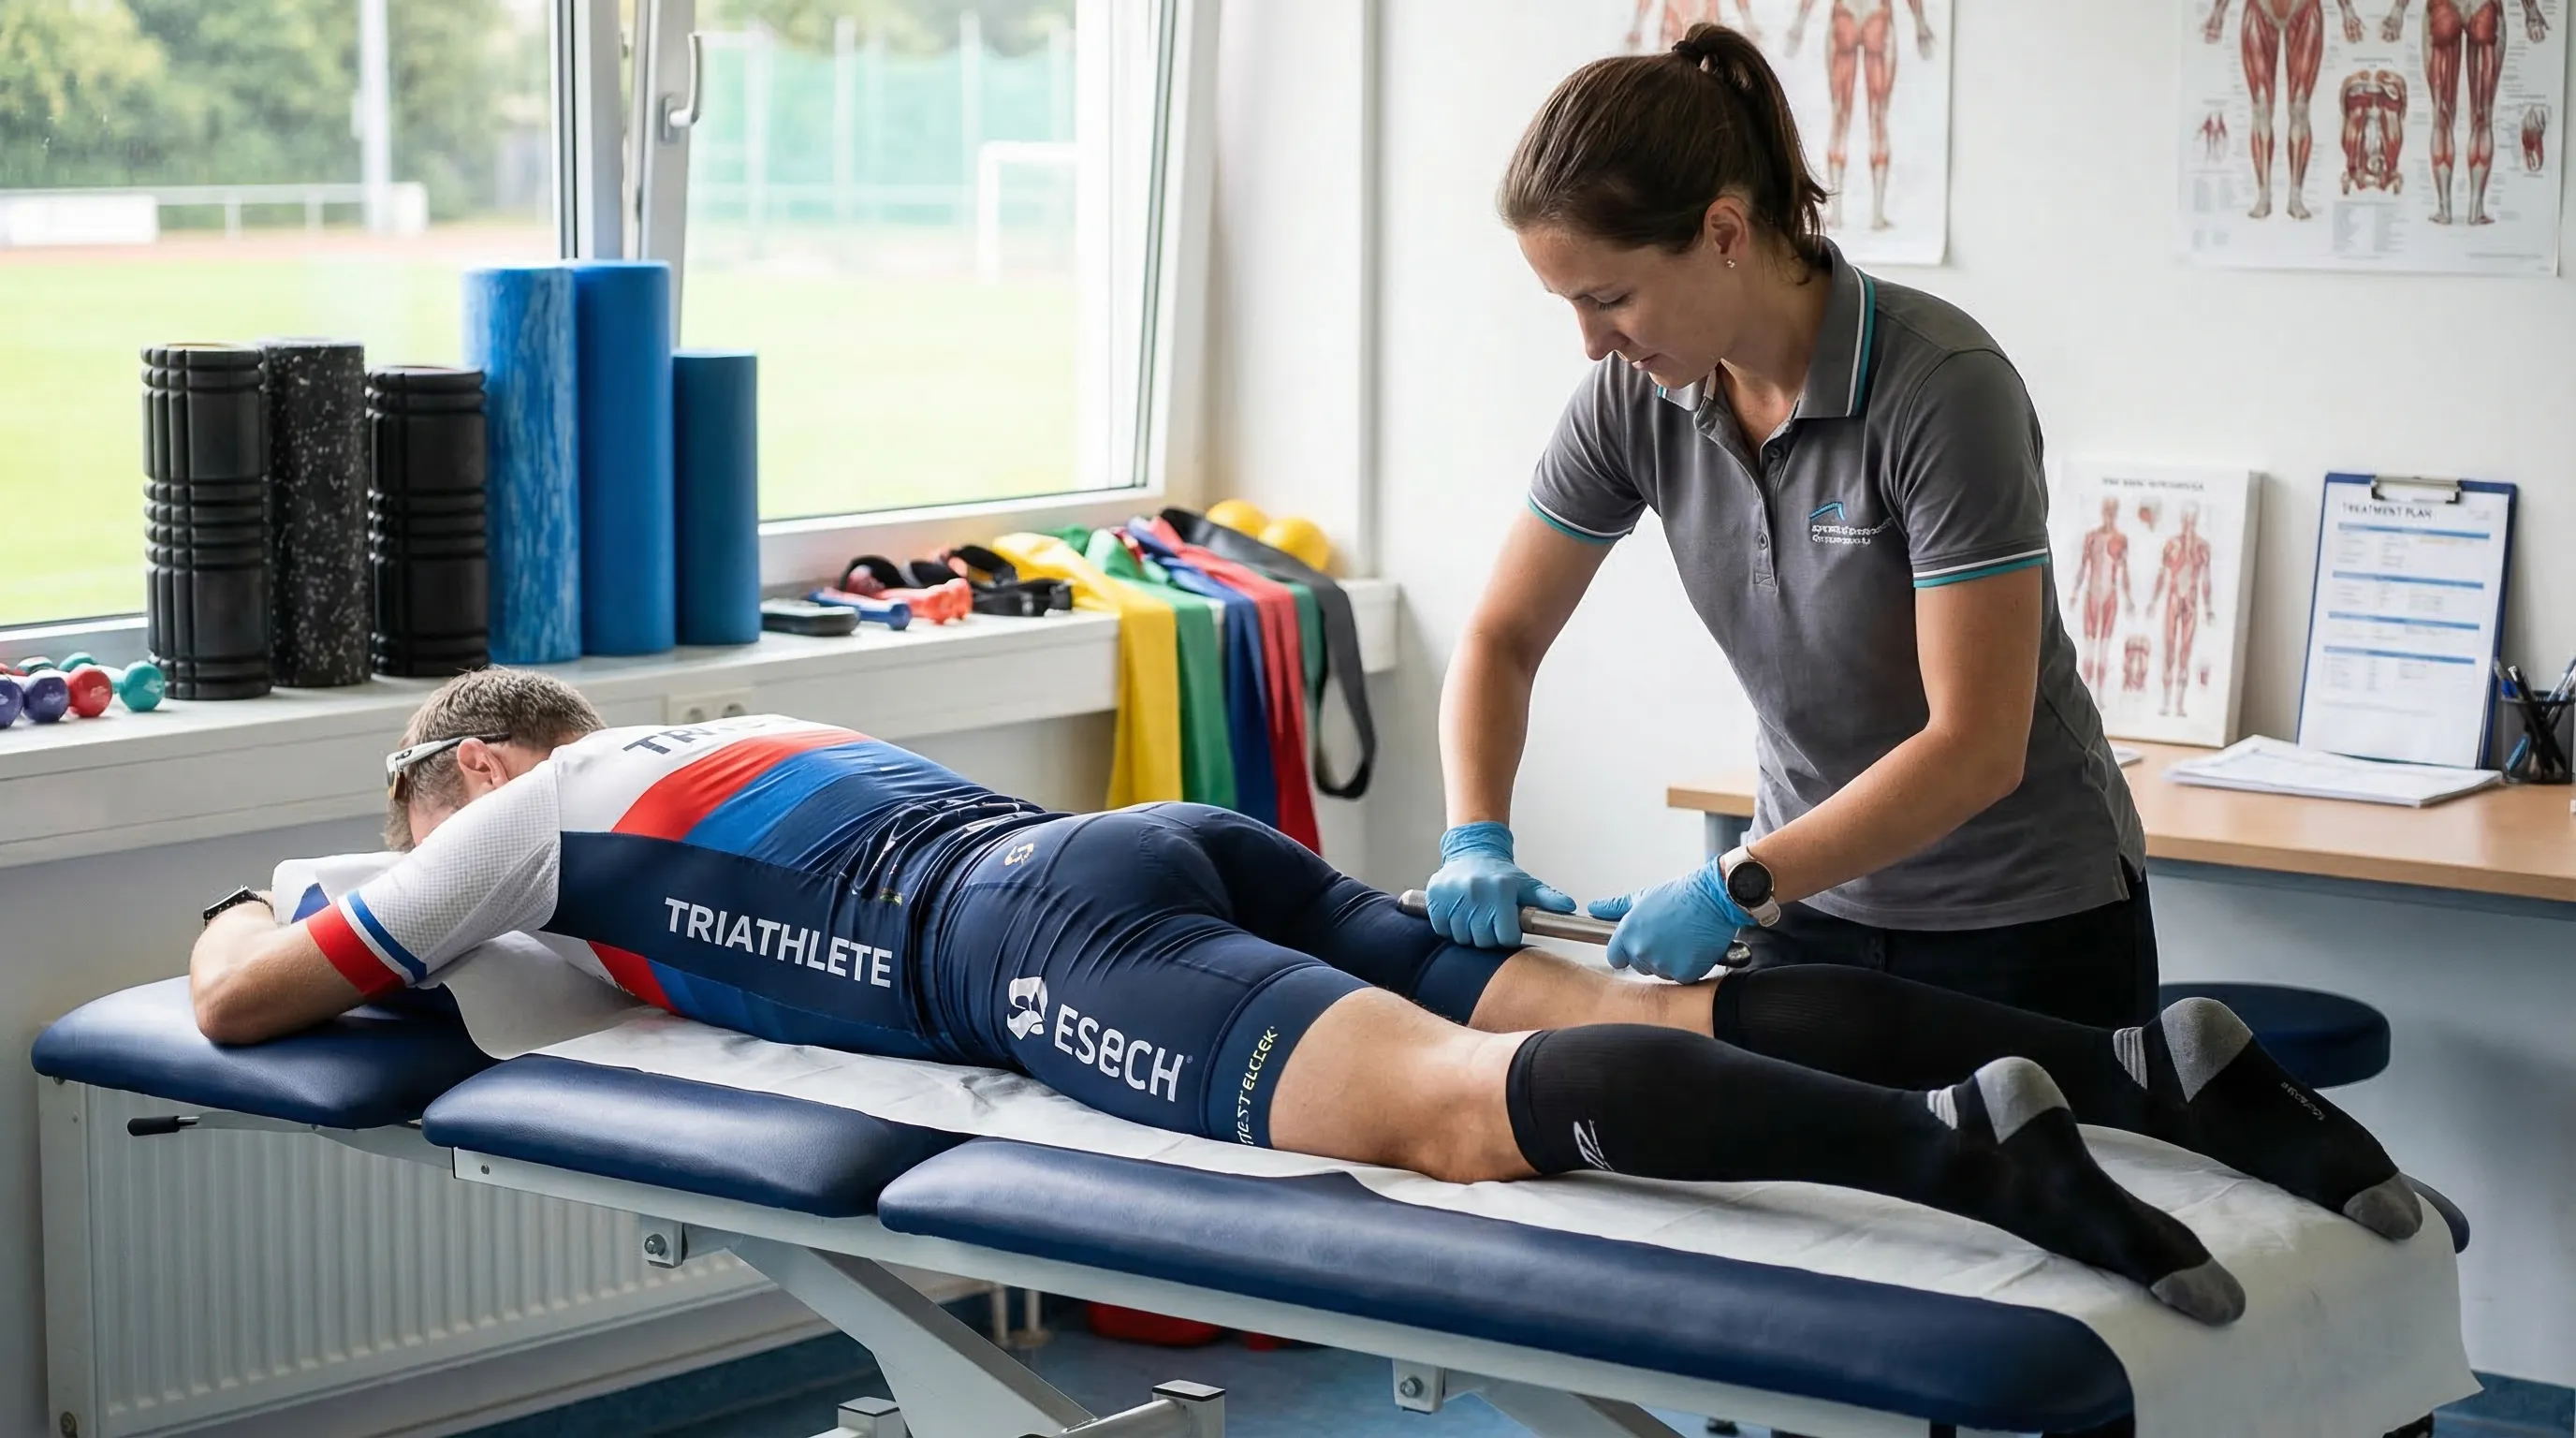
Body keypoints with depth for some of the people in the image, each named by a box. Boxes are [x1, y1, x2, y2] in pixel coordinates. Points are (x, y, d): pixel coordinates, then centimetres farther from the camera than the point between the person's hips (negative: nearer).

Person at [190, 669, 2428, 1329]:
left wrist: (264, 928, 46)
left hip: (1049, 932, -8)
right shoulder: (745, 743, 41)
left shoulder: (535, 811, 19)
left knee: (1460, 1106, -30)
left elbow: (244, 998, 22)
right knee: (1640, 1023, -9)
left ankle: (1962, 1138, -52)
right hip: (1192, 843, 8)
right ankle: (2146, 1061, -25)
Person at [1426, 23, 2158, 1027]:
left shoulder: (1939, 387, -24)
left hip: (2028, 922, -5)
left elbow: (1976, 746, -26)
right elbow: (1501, 639, 3)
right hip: (1817, 904, 5)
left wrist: (1737, 887, -29)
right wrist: (1477, 843, -13)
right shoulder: (1636, 399, -7)